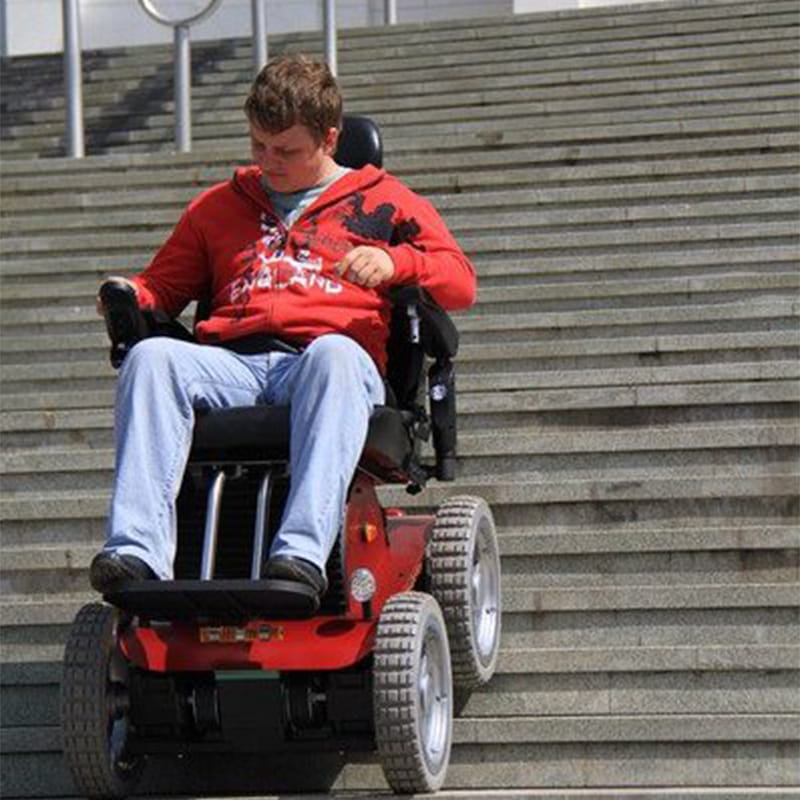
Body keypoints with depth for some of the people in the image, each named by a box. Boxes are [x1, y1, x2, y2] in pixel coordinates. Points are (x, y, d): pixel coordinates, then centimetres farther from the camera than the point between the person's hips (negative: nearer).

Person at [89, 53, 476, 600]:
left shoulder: (380, 200, 22)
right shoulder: (218, 207, 32)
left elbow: (460, 281, 12)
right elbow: (163, 286, 34)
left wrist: (393, 262, -9)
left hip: (332, 355, -3)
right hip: (231, 364, 3)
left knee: (334, 355, -41)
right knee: (151, 357, -31)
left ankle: (304, 551, -57)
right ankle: (138, 550, -47)